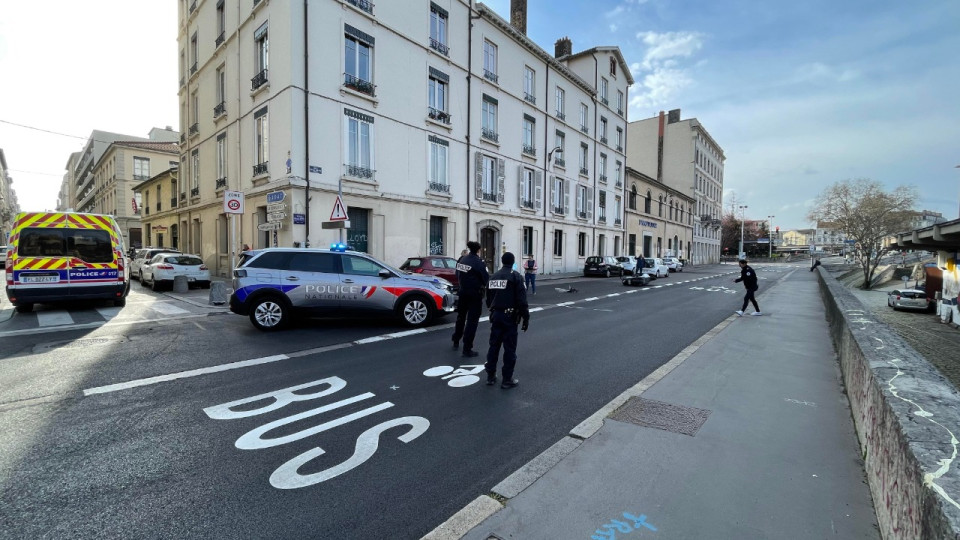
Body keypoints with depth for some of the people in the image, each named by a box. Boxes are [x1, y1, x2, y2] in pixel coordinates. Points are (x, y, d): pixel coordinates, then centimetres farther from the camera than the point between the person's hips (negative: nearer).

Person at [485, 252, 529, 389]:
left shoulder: (493, 277, 11)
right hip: (509, 316, -6)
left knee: (494, 345, 13)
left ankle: (491, 376, 21)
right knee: (510, 348, 2)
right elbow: (521, 300, -13)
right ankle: (507, 379, 8)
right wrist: (526, 318, -8)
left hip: (496, 315, 6)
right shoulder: (515, 276, -8)